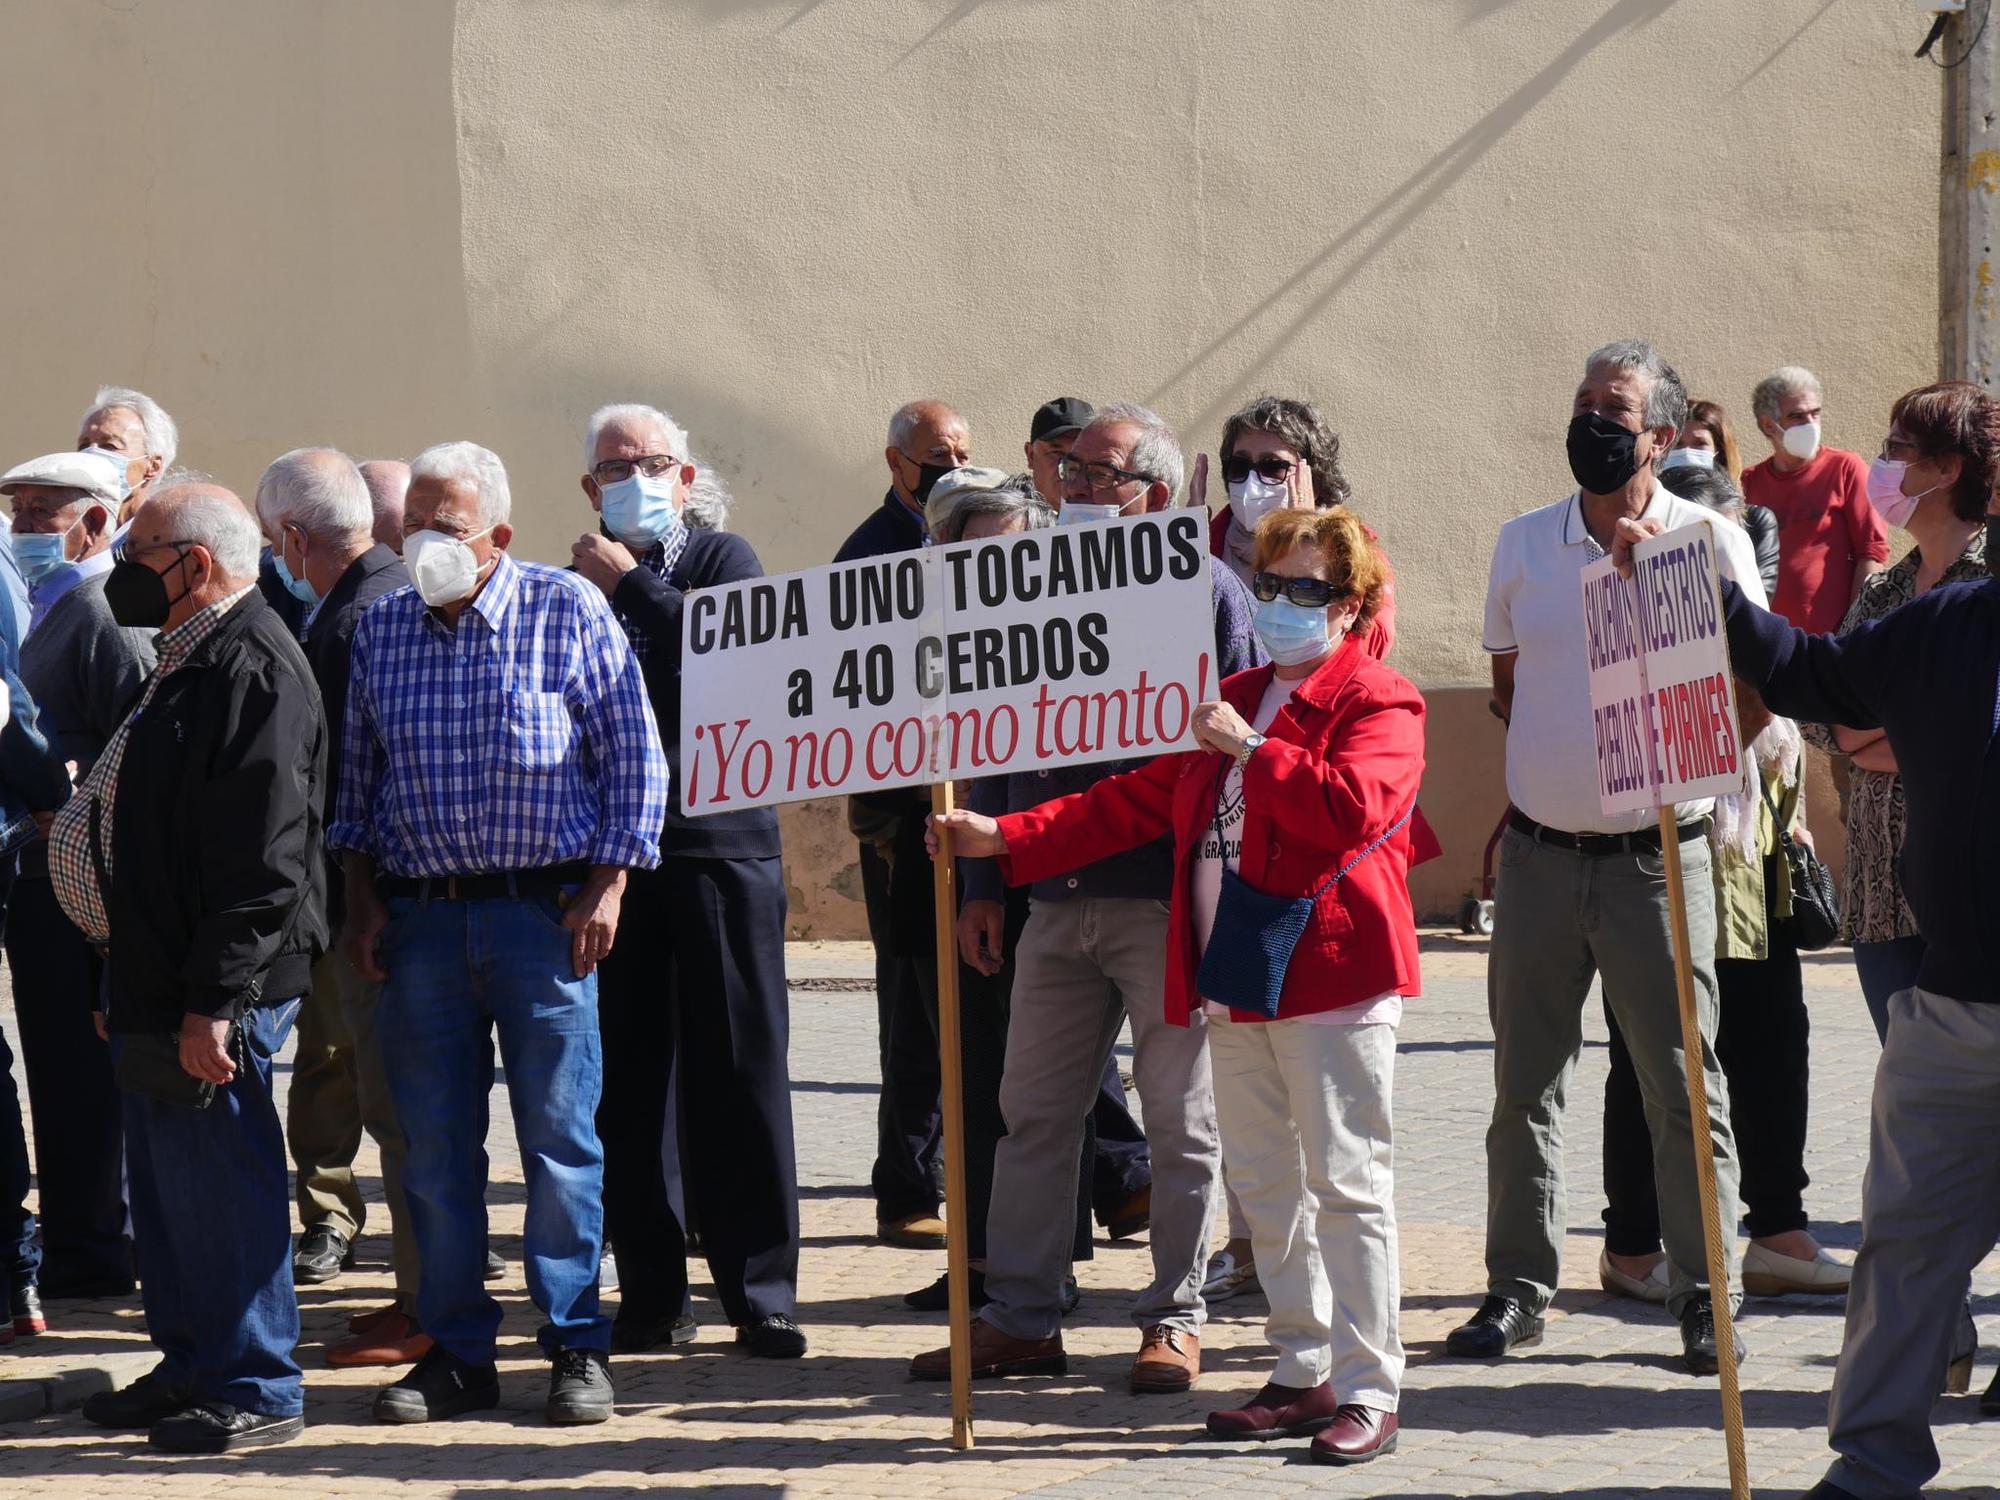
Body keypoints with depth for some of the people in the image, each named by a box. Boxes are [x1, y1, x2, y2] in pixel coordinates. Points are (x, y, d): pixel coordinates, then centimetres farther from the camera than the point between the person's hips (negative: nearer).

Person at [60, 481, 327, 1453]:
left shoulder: (253, 669, -17)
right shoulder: (191, 661, 16)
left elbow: (262, 860, -23)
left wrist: (214, 1002, -25)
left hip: (216, 995, -10)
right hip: (158, 981, 10)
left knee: (219, 1181, -4)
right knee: (166, 1185, 16)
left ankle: (256, 1391, 5)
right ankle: (190, 1365, 28)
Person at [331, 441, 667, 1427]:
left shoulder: (569, 612, -2)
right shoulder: (380, 629, 8)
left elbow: (633, 754, -1)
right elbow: (357, 777, 14)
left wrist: (607, 885, -7)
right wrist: (361, 898, 7)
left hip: (542, 911, -3)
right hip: (418, 918, 3)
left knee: (561, 1137, 0)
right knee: (435, 1148, 5)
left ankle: (577, 1346, 9)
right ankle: (457, 1352, 14)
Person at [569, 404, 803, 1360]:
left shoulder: (724, 561, 4)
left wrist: (631, 584, -9)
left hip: (721, 843, -2)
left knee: (741, 1073, -1)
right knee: (627, 1082, 3)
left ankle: (760, 1291, 5)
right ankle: (650, 1293, 11)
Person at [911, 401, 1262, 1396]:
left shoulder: (1206, 592, -2)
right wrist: (985, 882, 12)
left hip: (1169, 902, -5)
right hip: (1056, 897, 5)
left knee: (1179, 1120, 3)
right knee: (1033, 1114, 6)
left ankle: (1174, 1319, 12)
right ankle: (1020, 1318, 13)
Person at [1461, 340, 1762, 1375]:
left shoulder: (1711, 544, -3)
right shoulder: (1523, 545, 8)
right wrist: (1551, 771, 11)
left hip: (1657, 854, -3)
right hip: (1538, 853, 3)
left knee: (1682, 1085, -1)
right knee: (1524, 1083, 7)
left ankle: (1702, 1297, 6)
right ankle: (1518, 1288, 15)